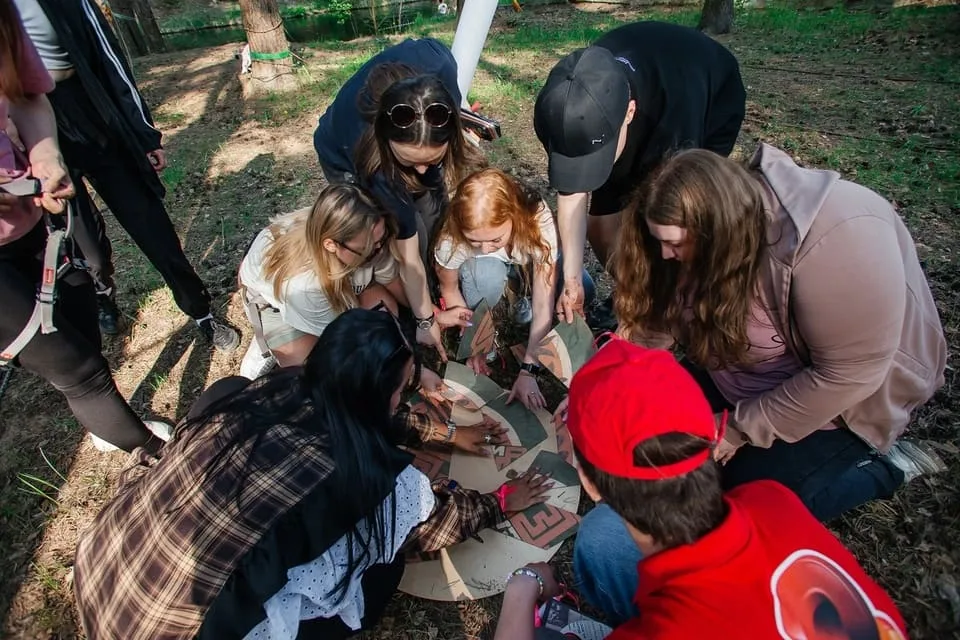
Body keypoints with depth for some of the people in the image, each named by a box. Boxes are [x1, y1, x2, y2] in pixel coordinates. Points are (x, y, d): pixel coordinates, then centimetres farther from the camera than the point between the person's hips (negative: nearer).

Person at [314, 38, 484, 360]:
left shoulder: (437, 63, -40)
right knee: (405, 232, -15)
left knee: (432, 212, -7)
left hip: (400, 127, 5)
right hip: (347, 157, -4)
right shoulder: (375, 169, -44)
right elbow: (408, 256, -33)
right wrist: (426, 319, -21)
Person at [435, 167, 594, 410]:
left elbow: (544, 304, -36)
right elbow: (449, 289, -14)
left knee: (581, 289, -26)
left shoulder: (537, 219, -38)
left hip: (529, 262, 1)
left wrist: (528, 371, -39)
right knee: (486, 272, -38)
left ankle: (524, 307, 2)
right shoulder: (452, 237, -35)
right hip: (482, 267, -1)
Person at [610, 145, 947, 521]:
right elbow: (654, 319, -10)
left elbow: (847, 374, -30)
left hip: (837, 399, -6)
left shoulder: (838, 239, -35)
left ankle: (884, 466, 8)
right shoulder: (709, 241, -14)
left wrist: (741, 427, -22)